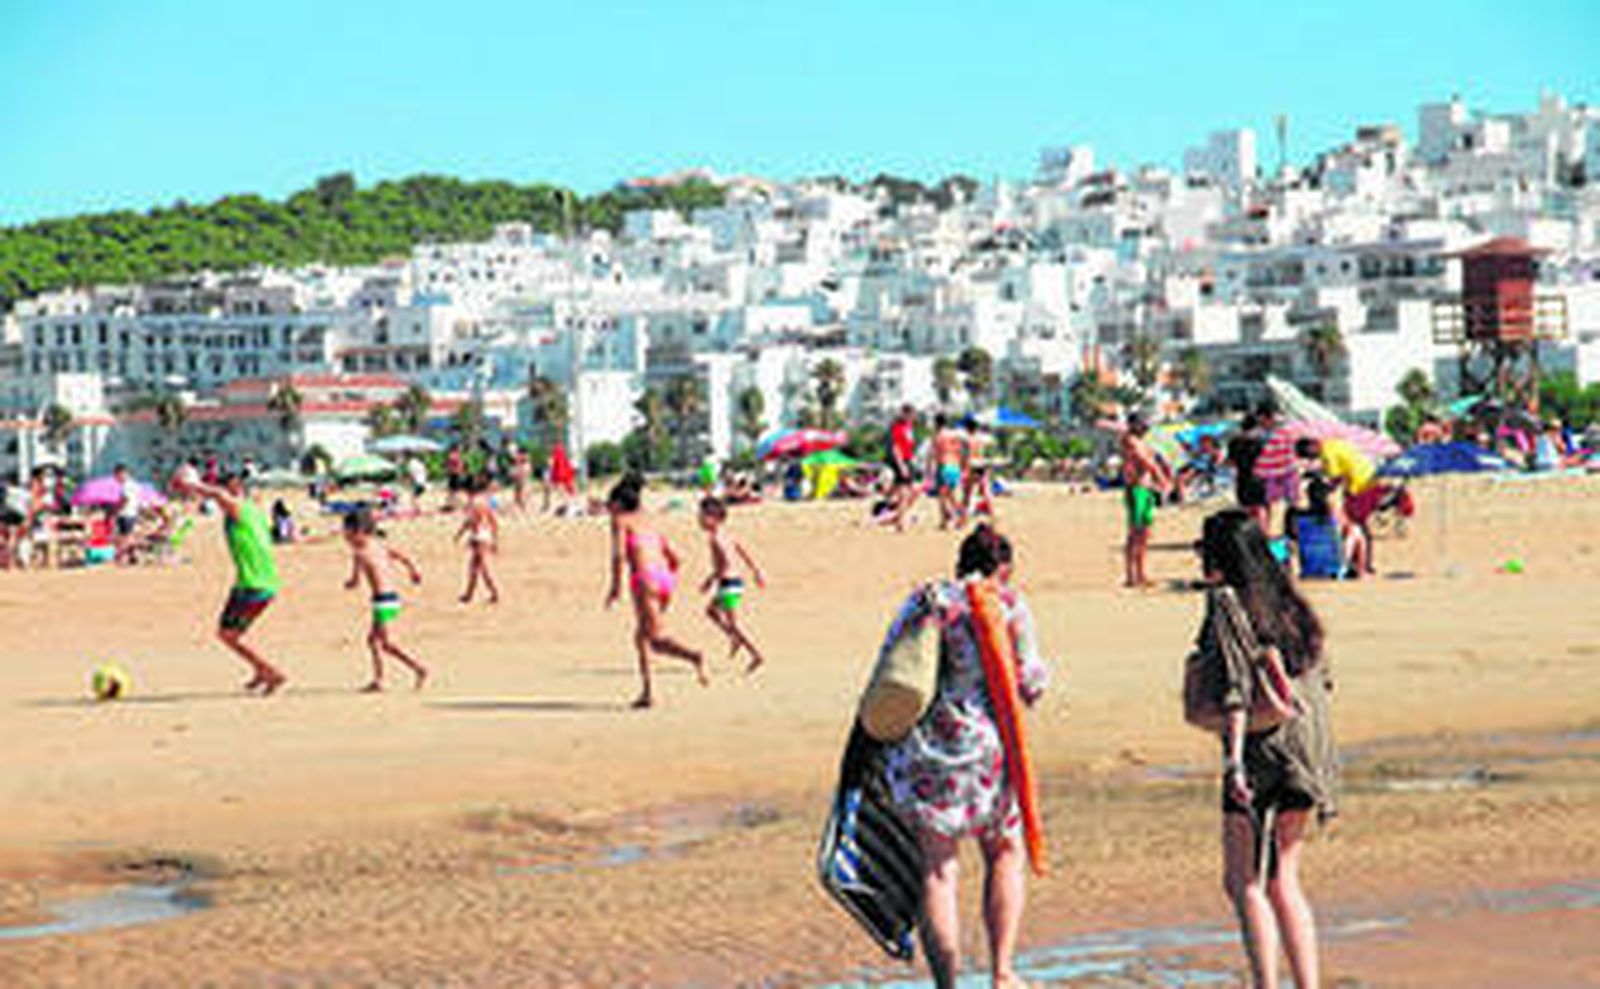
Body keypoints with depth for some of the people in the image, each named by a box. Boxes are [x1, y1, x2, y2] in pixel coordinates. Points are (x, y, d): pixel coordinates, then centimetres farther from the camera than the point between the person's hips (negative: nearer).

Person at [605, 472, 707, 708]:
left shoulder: (620, 520, 8)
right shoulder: (648, 524, 27)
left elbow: (619, 554, -7)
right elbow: (673, 558, 24)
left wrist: (616, 587, -3)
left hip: (645, 577, -7)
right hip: (666, 578, 7)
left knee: (656, 640, -13)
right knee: (641, 636, 19)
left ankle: (694, 657, -40)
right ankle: (646, 692, 13)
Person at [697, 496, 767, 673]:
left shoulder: (715, 538, -16)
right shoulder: (729, 536, 12)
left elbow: (726, 562, -27)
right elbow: (745, 554, 20)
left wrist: (711, 579, -19)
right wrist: (756, 573, 30)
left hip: (728, 583, -10)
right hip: (737, 581, 10)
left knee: (732, 623, -3)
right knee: (710, 610, 27)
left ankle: (756, 655, -5)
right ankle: (735, 638, 21)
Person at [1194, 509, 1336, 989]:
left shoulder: (1226, 601, -6)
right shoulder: (1286, 600, 14)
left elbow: (1237, 684, -17)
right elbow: (1320, 676, 16)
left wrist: (1233, 759, -21)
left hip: (1265, 750, -7)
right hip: (1311, 748, 7)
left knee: (1245, 881, -2)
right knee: (1282, 879, 15)